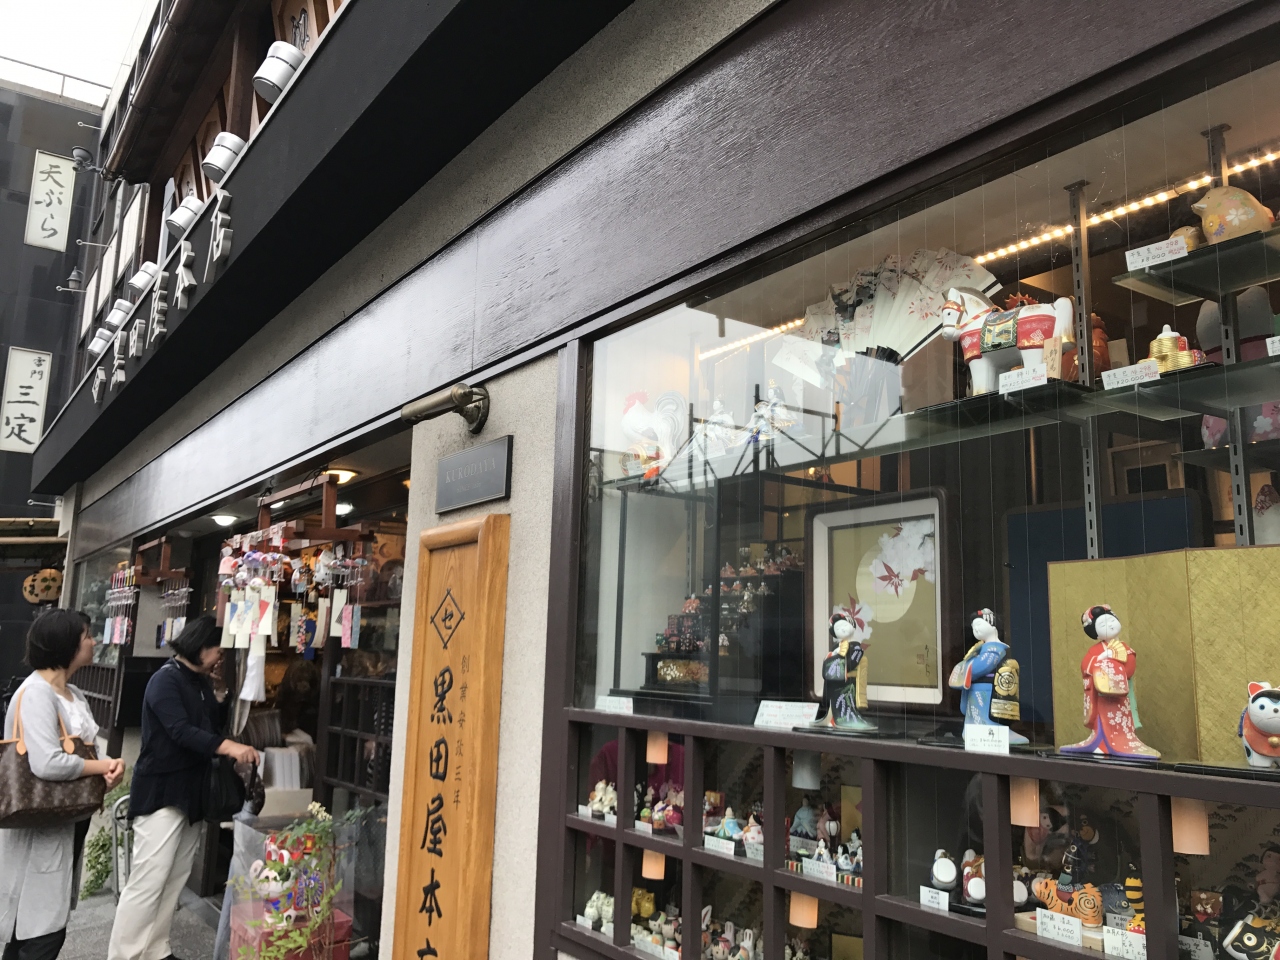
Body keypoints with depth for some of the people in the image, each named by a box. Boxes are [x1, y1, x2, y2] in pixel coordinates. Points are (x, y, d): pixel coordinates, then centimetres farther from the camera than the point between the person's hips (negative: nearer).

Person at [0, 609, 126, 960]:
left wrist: (109, 767, -14)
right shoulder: (36, 693, -21)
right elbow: (47, 763, -32)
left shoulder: (74, 694, 10)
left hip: (68, 822, 9)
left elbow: (86, 749, 8)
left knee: (32, 925, 18)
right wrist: (104, 767, -19)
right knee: (44, 930, -2)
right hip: (41, 826, -9)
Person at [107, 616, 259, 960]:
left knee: (174, 880, 12)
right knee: (147, 883, -8)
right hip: (161, 793, -9)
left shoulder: (202, 682, 13)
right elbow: (181, 732, -26)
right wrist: (229, 747, -36)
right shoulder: (165, 680, -14)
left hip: (191, 792, 9)